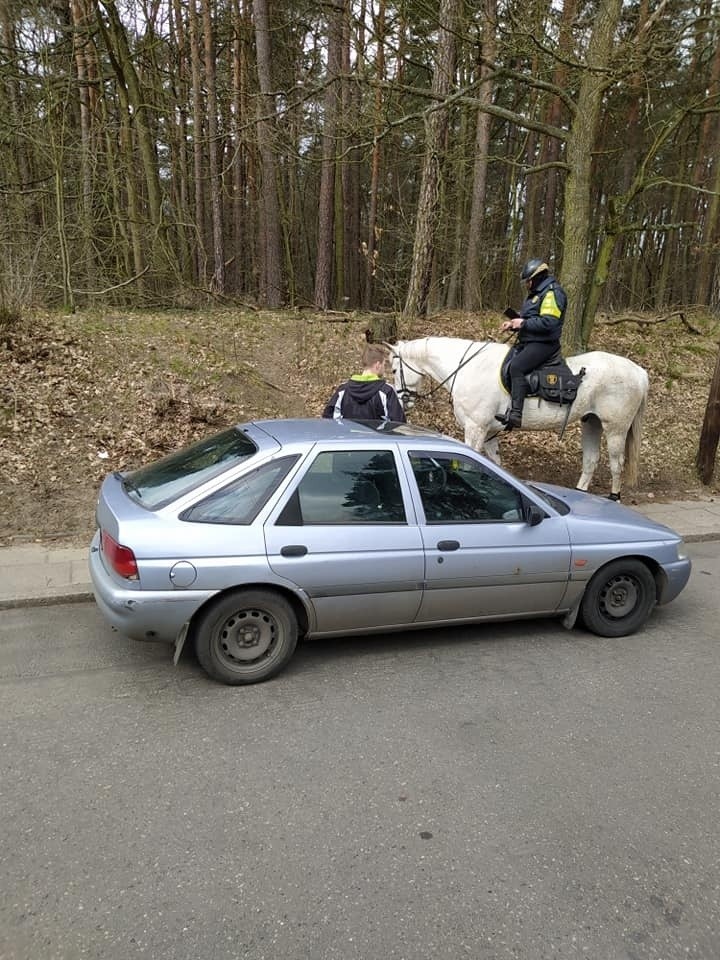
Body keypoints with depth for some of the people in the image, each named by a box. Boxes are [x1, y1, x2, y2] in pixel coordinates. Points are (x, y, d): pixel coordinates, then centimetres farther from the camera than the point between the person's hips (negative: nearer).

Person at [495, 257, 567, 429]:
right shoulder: (537, 293, 20)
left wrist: (523, 323, -18)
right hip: (528, 341, 11)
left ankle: (515, 414, -33)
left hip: (543, 343, -11)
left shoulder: (552, 293, -13)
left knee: (516, 367, -30)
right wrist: (514, 323, 9)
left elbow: (548, 322, -24)